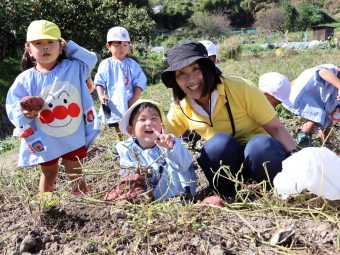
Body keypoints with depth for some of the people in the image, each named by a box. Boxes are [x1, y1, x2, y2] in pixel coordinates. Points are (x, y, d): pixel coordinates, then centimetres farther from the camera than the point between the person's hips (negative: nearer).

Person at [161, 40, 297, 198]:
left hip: (260, 154, -1)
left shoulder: (239, 88, -16)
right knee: (220, 143, -31)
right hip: (224, 162, 2)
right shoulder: (180, 109, -5)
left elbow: (276, 128, -14)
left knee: (262, 145, -36)